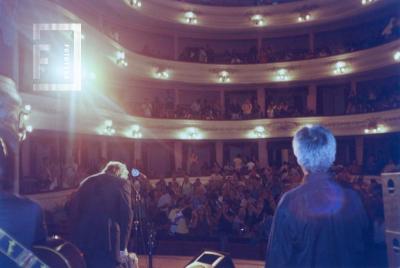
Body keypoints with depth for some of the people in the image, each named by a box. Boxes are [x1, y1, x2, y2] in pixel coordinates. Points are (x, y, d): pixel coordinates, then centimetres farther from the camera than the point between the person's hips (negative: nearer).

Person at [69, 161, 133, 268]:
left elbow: (74, 208, 10)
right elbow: (126, 214, -6)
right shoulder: (122, 182, 2)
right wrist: (123, 245, -1)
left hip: (85, 237, 5)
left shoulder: (87, 181, 16)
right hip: (108, 238, -5)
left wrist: (77, 236, 13)